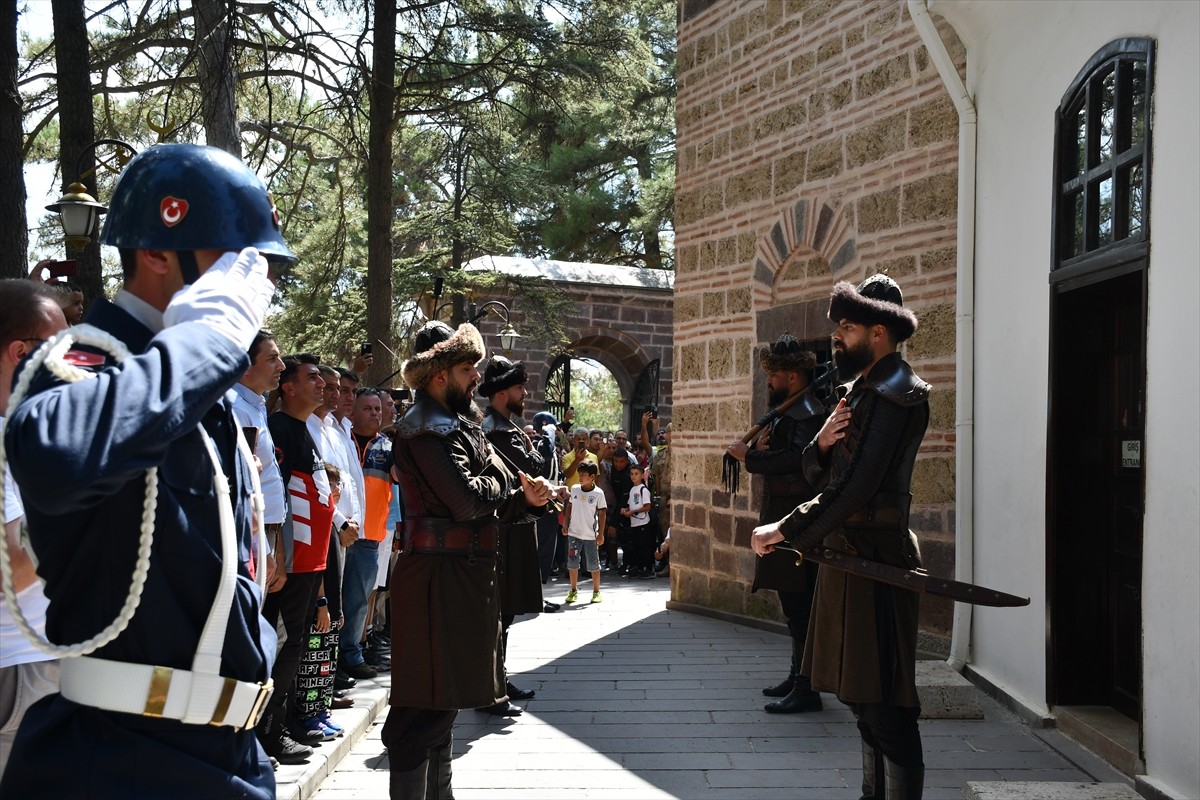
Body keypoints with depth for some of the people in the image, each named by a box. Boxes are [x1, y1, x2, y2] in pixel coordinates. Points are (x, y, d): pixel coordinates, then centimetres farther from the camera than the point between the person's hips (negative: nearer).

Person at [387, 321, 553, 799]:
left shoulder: (456, 423, 16)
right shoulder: (428, 427, -14)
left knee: (443, 696, 19)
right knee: (427, 702, -5)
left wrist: (526, 499, -3)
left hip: (462, 574, 10)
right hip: (440, 575, -10)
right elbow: (469, 498, -26)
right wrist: (509, 484, -6)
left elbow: (491, 504, 17)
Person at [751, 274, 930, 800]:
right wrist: (824, 441, -8)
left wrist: (785, 532, -19)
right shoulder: (862, 388, 17)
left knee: (884, 706, -4)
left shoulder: (895, 392, -14)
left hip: (874, 562, -10)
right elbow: (818, 473, 14)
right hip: (848, 558, 10)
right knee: (861, 696, 18)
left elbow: (855, 486, -23)